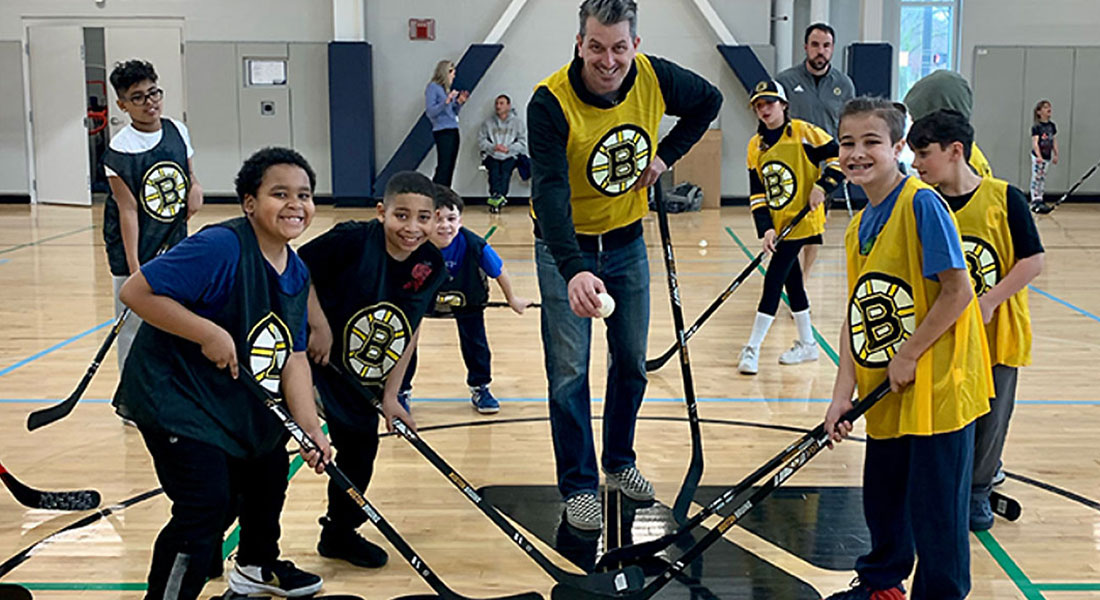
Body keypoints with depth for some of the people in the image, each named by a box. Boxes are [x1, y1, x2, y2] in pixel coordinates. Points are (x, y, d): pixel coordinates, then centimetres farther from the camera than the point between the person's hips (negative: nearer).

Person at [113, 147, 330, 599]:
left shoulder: (297, 273, 0)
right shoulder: (220, 248, -26)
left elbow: (292, 358, 1)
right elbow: (136, 291, -28)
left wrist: (311, 430, -6)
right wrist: (209, 333, -30)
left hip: (245, 403, 9)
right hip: (175, 397, -9)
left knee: (269, 477, 25)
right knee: (207, 506, -16)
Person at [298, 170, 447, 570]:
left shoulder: (431, 267, -9)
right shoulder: (352, 240, -26)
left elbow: (410, 331, -1)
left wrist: (390, 394, -1)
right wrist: (318, 326, -22)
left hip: (364, 377, 6)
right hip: (310, 352, -6)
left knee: (361, 446, 15)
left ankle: (340, 534, 37)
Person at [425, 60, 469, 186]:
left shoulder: (447, 89, 17)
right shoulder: (433, 87, -5)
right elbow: (430, 111, -13)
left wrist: (459, 102, 6)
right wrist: (447, 101, -21)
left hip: (453, 131, 8)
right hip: (442, 131, -8)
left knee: (449, 168, 5)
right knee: (443, 168, -14)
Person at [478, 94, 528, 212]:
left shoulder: (517, 121, 15)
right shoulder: (488, 122, 19)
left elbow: (523, 142, 6)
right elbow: (481, 140, 10)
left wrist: (508, 148, -10)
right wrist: (492, 147, -9)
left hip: (509, 156, -1)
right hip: (491, 156, 1)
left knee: (506, 169, -33)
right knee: (494, 169, -31)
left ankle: (500, 196, -48)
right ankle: (497, 196, -47)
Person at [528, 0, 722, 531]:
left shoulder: (655, 78, -14)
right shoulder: (551, 102, -27)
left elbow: (709, 100, 8)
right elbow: (549, 192, -37)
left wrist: (666, 154, -5)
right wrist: (574, 270, -50)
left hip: (627, 242, 4)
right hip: (566, 248, -4)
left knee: (632, 362, 13)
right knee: (569, 371, -5)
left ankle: (619, 462, 33)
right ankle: (579, 486, 10)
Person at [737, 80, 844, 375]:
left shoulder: (804, 132, -7)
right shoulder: (755, 146, 7)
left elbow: (839, 156, -4)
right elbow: (757, 192, 4)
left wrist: (822, 186, -14)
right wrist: (765, 228, -6)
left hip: (802, 221, -6)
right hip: (777, 225, 6)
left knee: (773, 280, -11)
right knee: (792, 281, 13)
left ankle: (753, 348, -8)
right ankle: (807, 344, 26)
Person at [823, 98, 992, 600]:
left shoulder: (922, 204, -16)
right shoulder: (858, 226, 8)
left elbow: (958, 292, -19)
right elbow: (857, 312, 8)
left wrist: (908, 356, -13)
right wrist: (844, 388, 2)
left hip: (937, 387, -8)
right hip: (886, 395, 8)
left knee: (935, 509, 2)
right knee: (882, 497, 21)